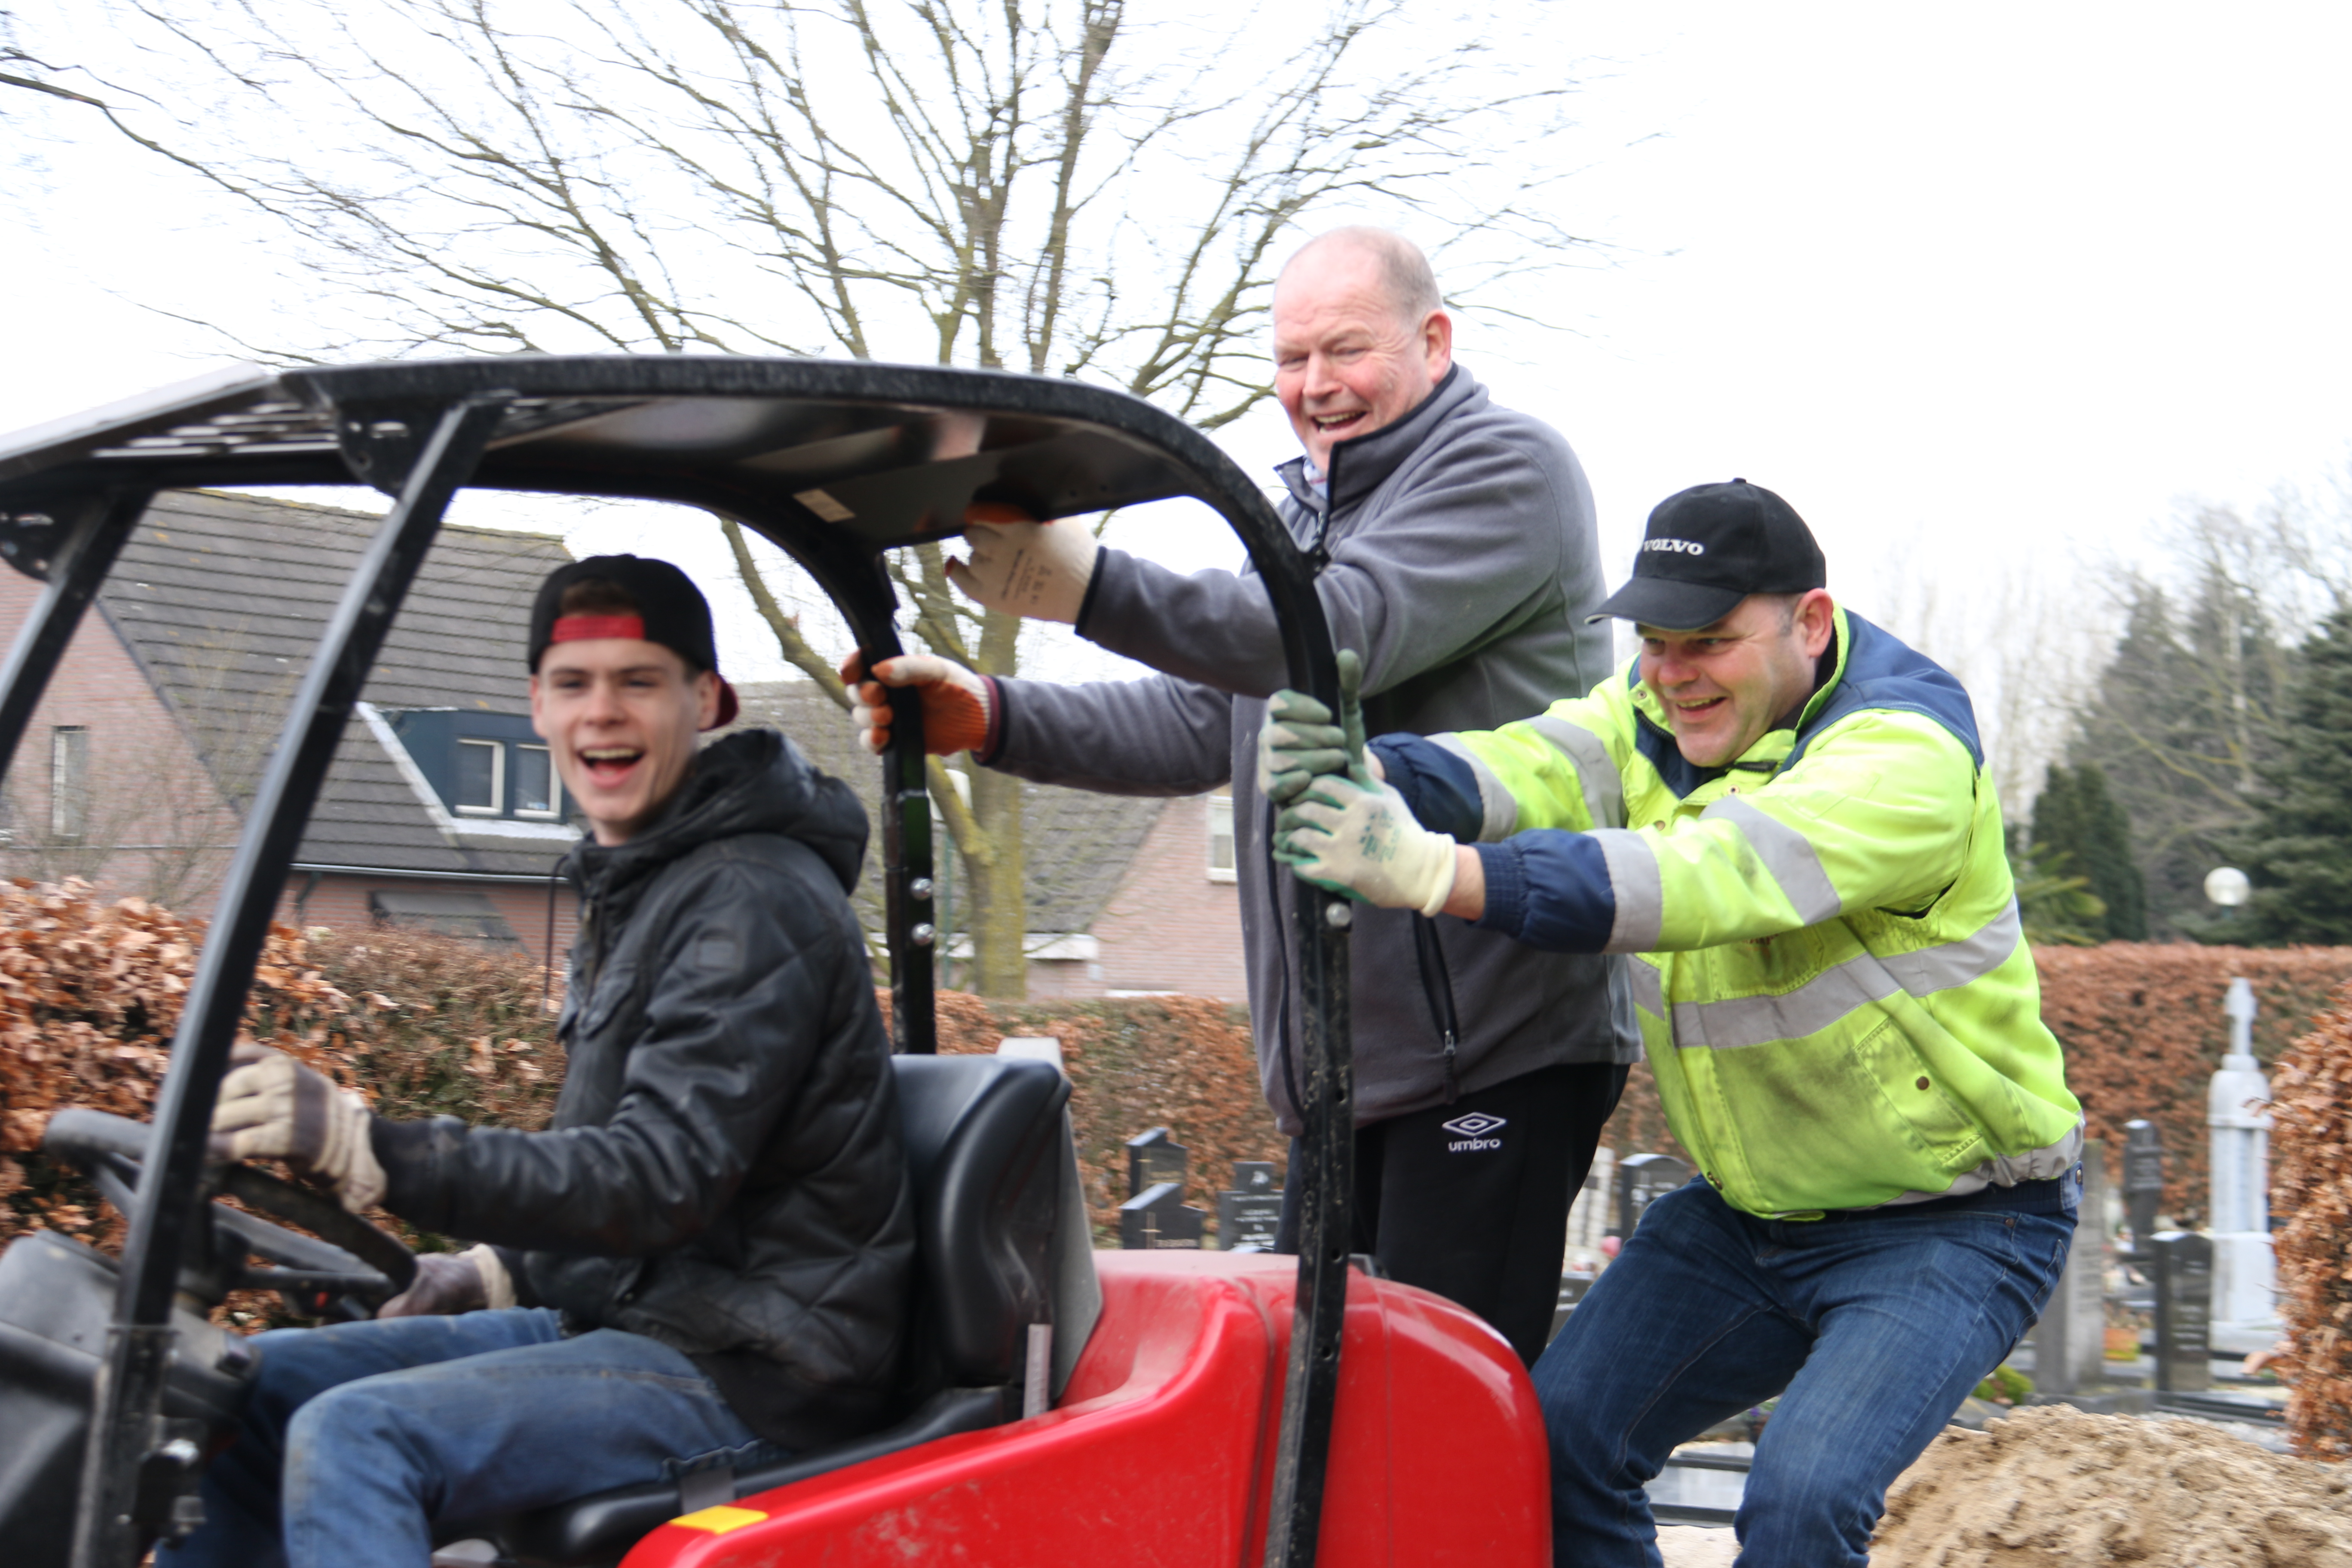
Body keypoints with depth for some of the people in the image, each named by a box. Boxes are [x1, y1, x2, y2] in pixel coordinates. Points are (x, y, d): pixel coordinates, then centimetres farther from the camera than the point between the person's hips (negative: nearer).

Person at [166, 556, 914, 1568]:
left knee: (355, 1437, -25)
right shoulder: (633, 887, 15)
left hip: (750, 1372, -10)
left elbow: (663, 1179, -27)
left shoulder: (751, 902, -17)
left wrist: (369, 1149, -32)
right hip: (625, 1318, 10)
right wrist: (503, 1271, 16)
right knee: (254, 1387, 6)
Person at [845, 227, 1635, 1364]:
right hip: (1352, 1060, 9)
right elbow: (1203, 722, 17)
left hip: (1495, 1046, -9)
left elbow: (1353, 630, -23)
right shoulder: (1305, 513, 24)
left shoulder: (1505, 465, -6)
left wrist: (1094, 589, -35)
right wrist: (996, 718, 1)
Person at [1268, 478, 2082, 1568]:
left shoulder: (1904, 745, -24)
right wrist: (1365, 773, -44)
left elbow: (1717, 875, -41)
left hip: (1952, 1223, -7)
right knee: (1559, 1436, -3)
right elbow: (1529, 768, -21)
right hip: (1750, 1211, 7)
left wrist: (1437, 874, -52)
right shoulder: (1655, 709, -1)